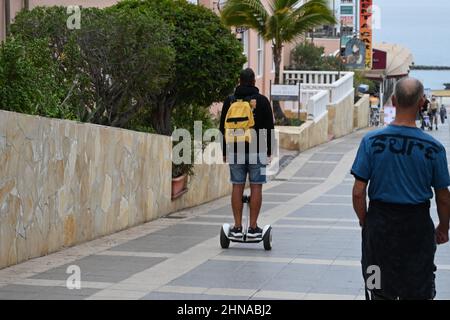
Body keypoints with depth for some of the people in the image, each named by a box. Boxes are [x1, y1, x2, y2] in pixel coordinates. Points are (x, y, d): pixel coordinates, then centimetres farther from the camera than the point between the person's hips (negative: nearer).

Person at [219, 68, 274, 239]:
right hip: (257, 150, -2)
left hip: (235, 151, 2)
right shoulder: (262, 101, -1)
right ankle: (253, 227, -1)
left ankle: (237, 227, 2)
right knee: (256, 187, 1)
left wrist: (225, 152, 14)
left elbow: (223, 128, 7)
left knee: (237, 187, 4)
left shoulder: (230, 101, 5)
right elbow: (269, 128, 0)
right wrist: (269, 151, 7)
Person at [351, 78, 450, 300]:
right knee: (418, 292, 12)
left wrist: (364, 222, 8)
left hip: (380, 223, 1)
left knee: (379, 292, 13)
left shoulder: (371, 141, -10)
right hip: (418, 225, 0)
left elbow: (358, 192, -9)